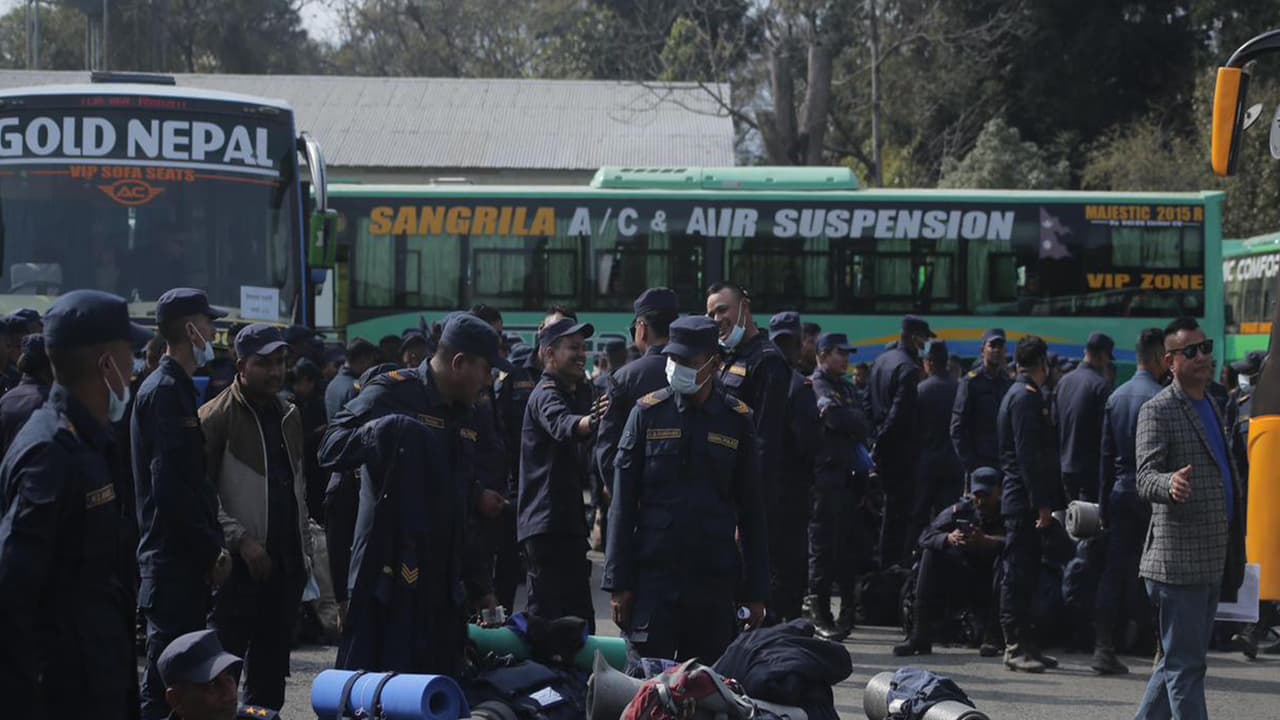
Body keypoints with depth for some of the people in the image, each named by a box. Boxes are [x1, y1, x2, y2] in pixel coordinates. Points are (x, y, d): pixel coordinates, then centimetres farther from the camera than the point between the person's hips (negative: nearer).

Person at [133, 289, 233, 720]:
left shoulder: (175, 388, 17)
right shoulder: (165, 391, -14)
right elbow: (171, 485, -21)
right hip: (173, 556, -10)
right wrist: (212, 547, -16)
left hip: (183, 555, 10)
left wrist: (212, 544, 13)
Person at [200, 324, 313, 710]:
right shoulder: (216, 417, -9)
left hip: (286, 563, 7)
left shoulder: (289, 415, 15)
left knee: (270, 675, 12)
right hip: (240, 565, -7)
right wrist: (240, 540, -18)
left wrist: (305, 549, 17)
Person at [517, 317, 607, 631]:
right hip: (547, 524, -10)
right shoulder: (546, 394, -12)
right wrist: (591, 421, -56)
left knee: (580, 618, 12)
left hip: (569, 522, 10)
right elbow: (563, 426, -37)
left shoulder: (573, 394, 20)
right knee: (548, 616, -13)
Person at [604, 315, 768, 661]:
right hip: (653, 576, -1)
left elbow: (752, 511, 8)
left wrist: (756, 592, 5)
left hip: (714, 580, 1)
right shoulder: (648, 412, 2)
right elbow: (622, 505, 2)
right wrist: (618, 582, -3)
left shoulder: (736, 420, 4)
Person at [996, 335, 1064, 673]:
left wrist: (1047, 501, 21)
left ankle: (1024, 645, 14)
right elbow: (1028, 455, -19)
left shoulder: (1020, 395, 19)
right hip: (1023, 501, -10)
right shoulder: (1026, 397, -12)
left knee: (1023, 573, 11)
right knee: (1018, 573, -8)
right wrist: (1042, 504, -21)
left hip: (1021, 501, 10)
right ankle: (1016, 647, -7)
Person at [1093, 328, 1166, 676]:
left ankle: (1104, 648, 4)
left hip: (1120, 491, 6)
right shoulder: (1159, 397, -12)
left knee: (1114, 571, 6)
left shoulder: (1116, 397, 10)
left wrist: (1104, 504, 16)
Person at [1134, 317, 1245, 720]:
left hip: (1212, 562, 9)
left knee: (1179, 662, 13)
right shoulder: (1158, 411, -8)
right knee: (1186, 664, -8)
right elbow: (1145, 478, -18)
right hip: (1178, 559, -9)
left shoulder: (1211, 407, 19)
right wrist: (1170, 484, -42)